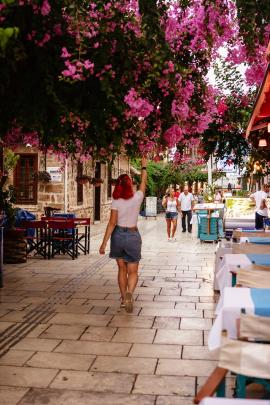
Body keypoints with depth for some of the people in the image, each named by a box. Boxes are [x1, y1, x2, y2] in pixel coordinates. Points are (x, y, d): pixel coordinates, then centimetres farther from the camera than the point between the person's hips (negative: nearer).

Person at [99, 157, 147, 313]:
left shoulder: (116, 201, -9)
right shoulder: (137, 198, -8)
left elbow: (112, 223, -13)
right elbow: (144, 183, 12)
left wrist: (104, 243, -10)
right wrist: (144, 167, 26)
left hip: (118, 235, 1)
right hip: (133, 236, -1)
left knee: (122, 269, 16)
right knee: (133, 272, 4)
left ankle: (124, 299, 20)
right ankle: (129, 293, -23)